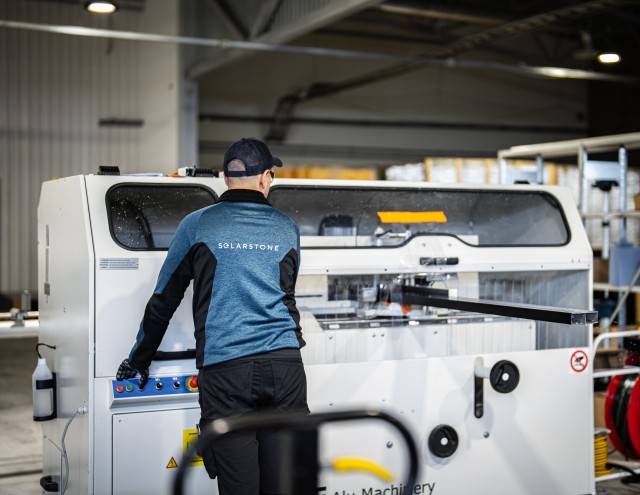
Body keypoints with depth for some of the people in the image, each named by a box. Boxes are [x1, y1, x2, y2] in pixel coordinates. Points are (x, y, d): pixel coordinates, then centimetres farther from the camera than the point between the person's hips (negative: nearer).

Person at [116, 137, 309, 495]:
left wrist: (138, 361, 24)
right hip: (284, 362, 3)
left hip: (224, 368, -2)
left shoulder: (197, 225, 6)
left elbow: (163, 302, 11)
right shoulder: (288, 229, 14)